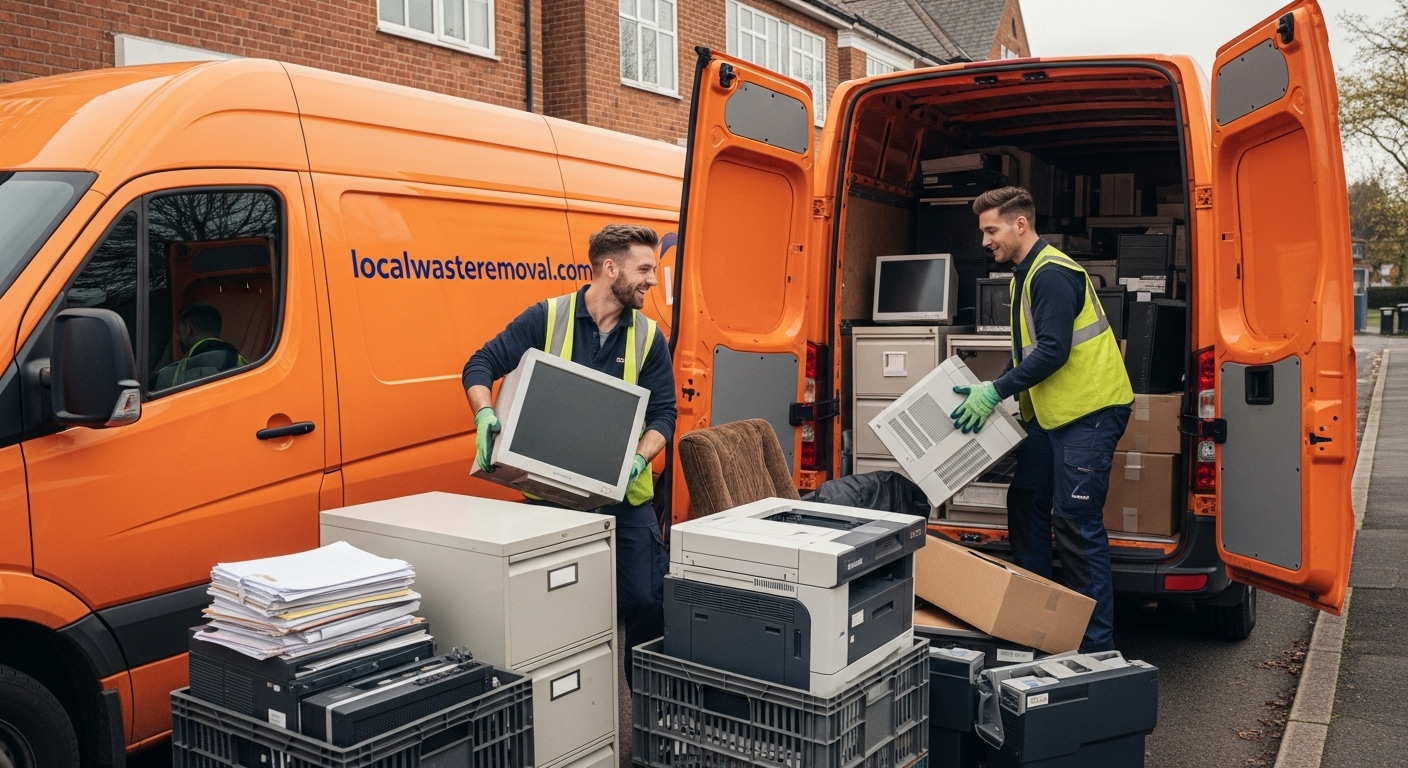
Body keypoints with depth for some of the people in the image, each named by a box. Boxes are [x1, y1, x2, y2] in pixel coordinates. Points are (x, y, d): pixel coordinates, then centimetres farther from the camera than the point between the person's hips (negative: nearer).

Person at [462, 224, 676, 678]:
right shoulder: (546, 318, -4)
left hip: (624, 496, 1)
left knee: (645, 600, 2)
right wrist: (485, 415, -23)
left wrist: (639, 458, -16)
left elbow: (663, 413, 2)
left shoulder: (649, 338, 2)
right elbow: (480, 366, -4)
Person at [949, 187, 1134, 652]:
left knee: (1077, 525, -9)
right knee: (1025, 506, 13)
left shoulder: (1052, 274, -16)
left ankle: (1096, 647, 0)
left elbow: (1053, 352, -23)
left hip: (1089, 412, -11)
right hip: (1051, 413, 11)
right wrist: (992, 392, 10)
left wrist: (995, 392, -20)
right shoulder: (1026, 275, 17)